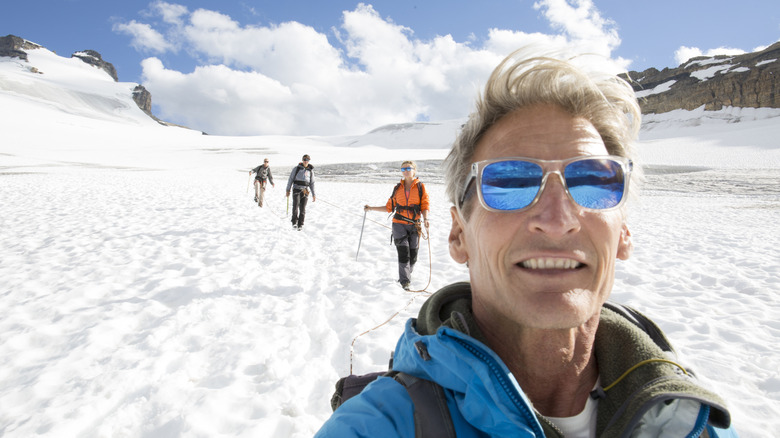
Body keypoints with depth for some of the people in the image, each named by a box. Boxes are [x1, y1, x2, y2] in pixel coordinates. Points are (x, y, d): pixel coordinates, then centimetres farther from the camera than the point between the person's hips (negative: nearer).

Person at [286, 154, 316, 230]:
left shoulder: (310, 170, 11)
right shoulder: (296, 168, 4)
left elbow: (312, 183, 15)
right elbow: (290, 179, 6)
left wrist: (313, 194, 11)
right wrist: (288, 190, -1)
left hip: (305, 191, 2)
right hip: (296, 189, -2)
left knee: (302, 208, -2)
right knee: (296, 205, -19)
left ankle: (300, 225, 6)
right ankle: (294, 222, -11)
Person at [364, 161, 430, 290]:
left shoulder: (420, 187, 3)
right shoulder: (398, 188, 9)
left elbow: (425, 205, -2)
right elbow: (389, 207, 14)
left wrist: (425, 219, -20)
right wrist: (371, 208, 9)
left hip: (414, 225, 0)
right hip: (399, 224, 0)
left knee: (413, 255, 3)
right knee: (403, 252, -11)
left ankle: (407, 274, 28)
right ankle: (404, 281, -7)